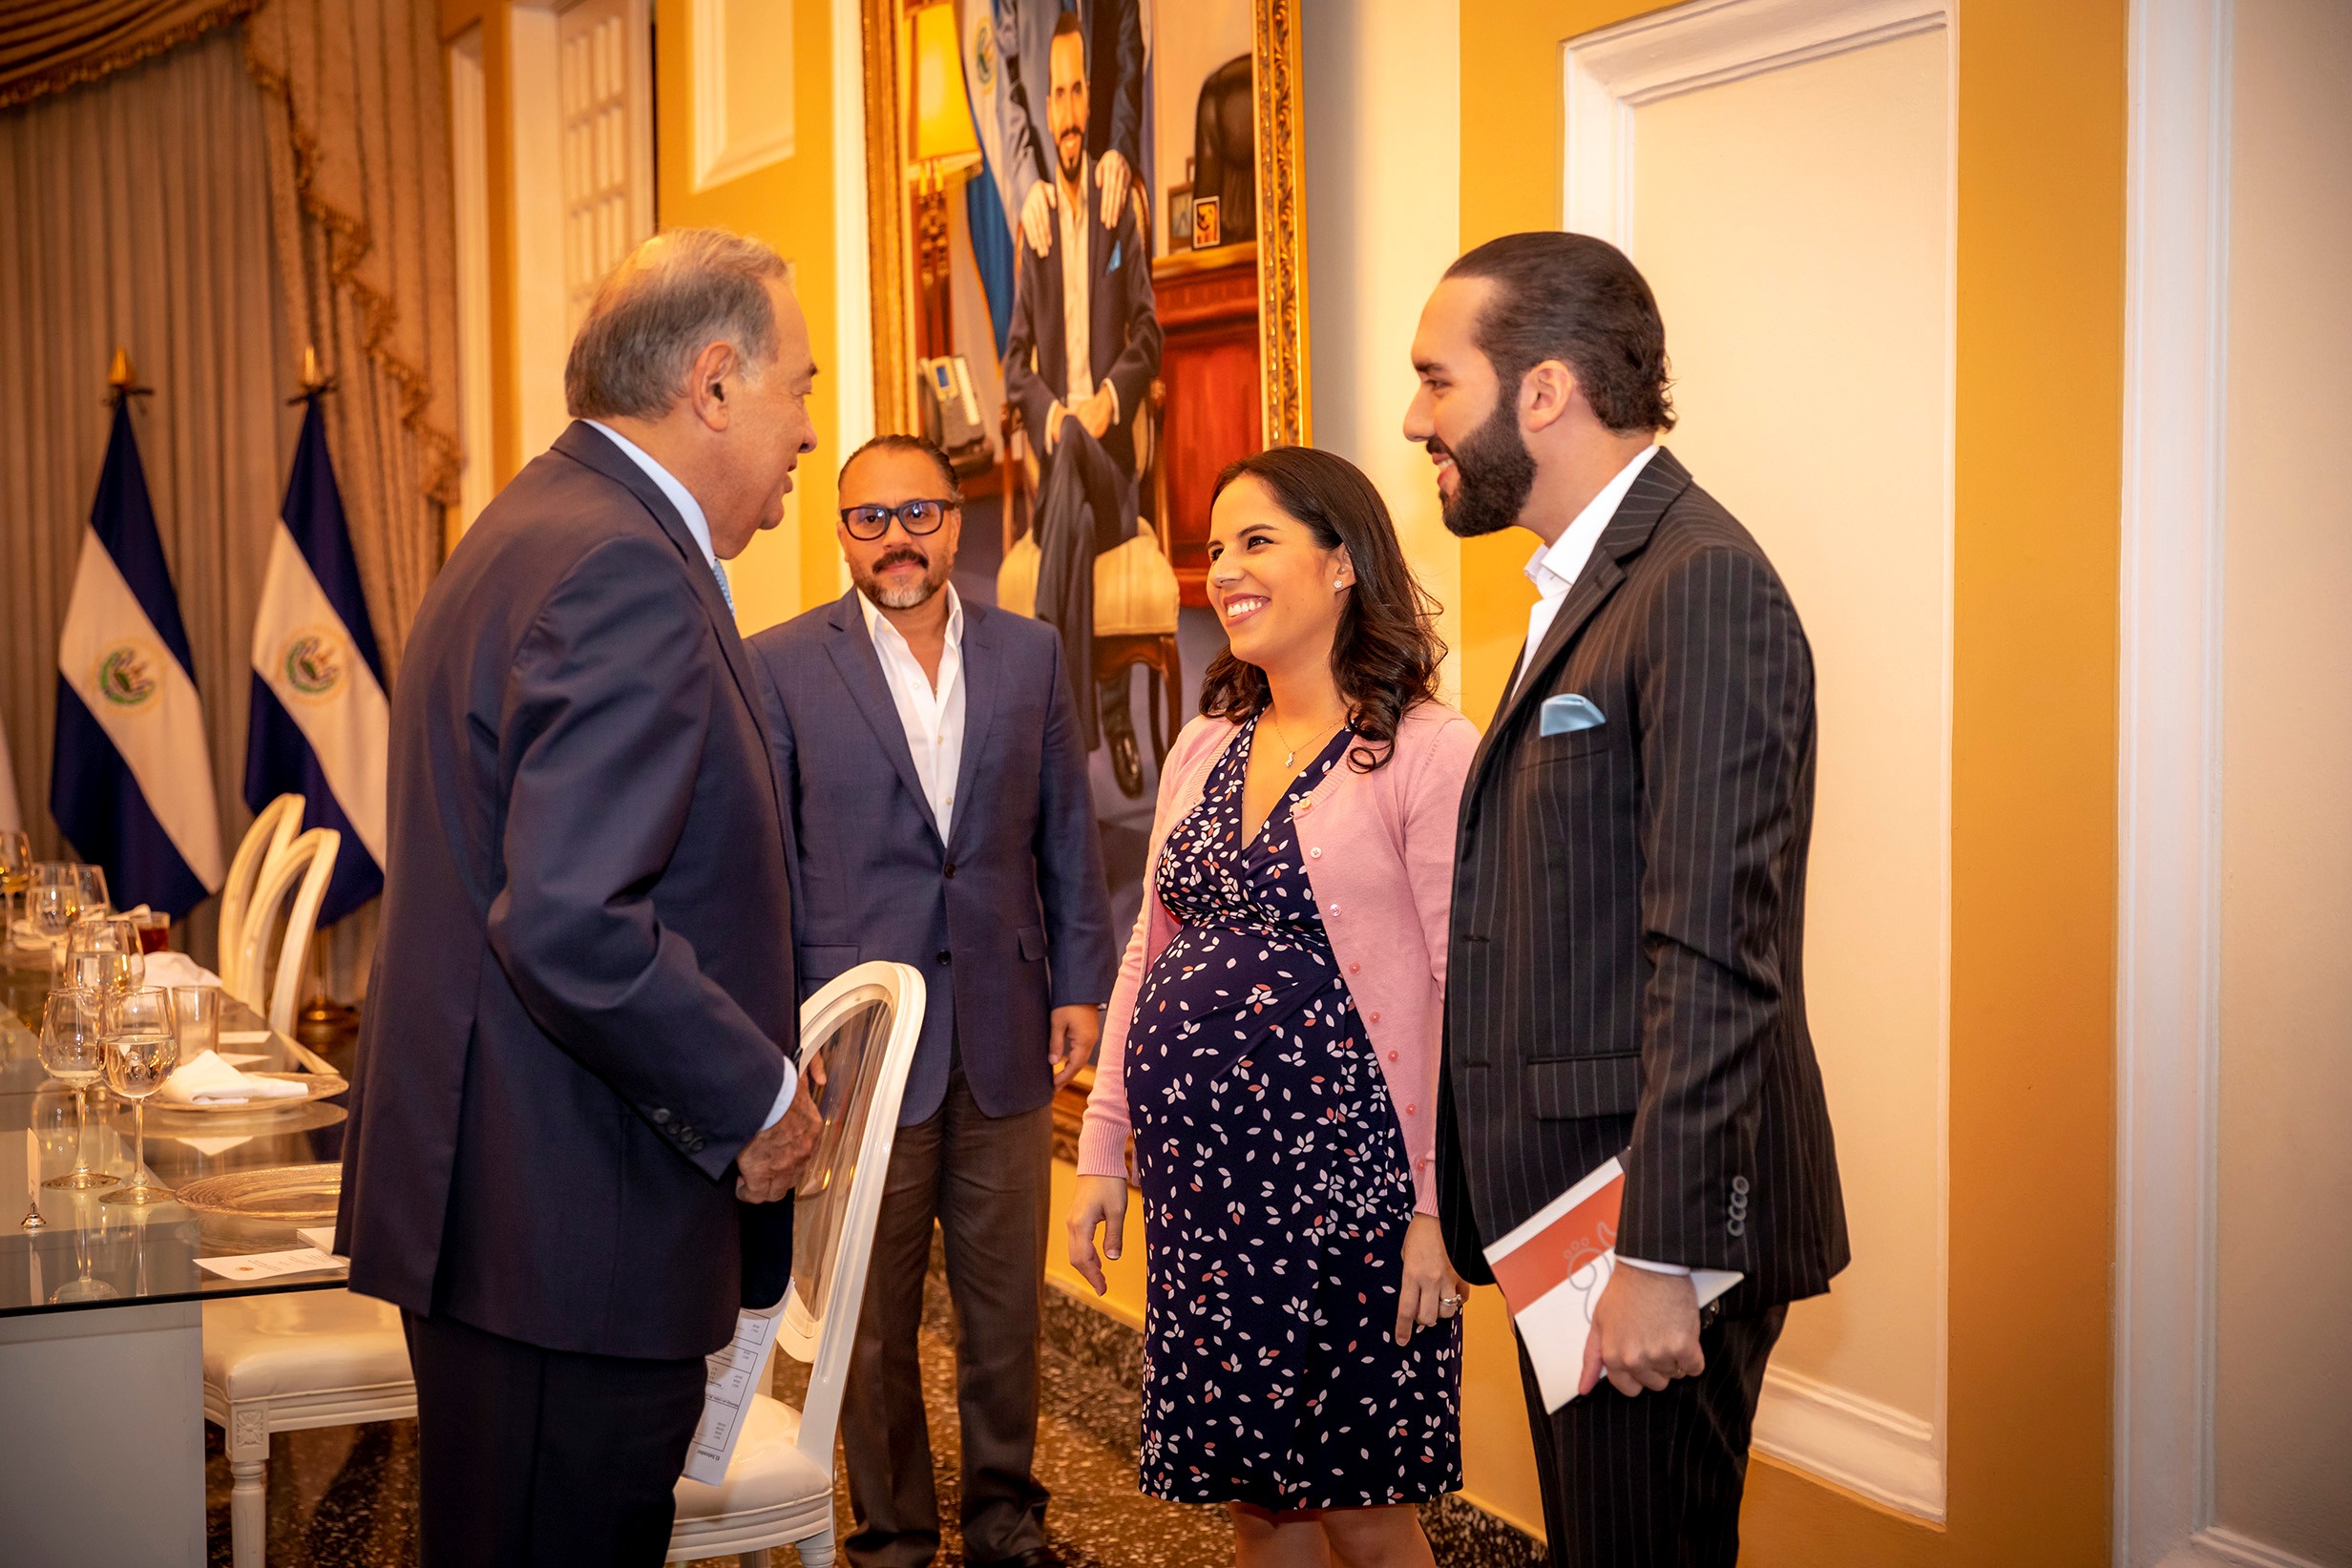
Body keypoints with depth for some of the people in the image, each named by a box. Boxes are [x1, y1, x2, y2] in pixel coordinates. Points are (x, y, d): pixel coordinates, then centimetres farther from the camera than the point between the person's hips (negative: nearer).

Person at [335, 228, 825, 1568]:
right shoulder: (626, 571, -19)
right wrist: (755, 1100, -14)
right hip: (574, 1239, -11)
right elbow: (574, 927, -27)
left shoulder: (544, 528, 15)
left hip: (499, 1202, 11)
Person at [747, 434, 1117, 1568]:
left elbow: (1067, 832, 10)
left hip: (1005, 1032, 3)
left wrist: (1082, 985, 4)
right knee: (873, 1315, 7)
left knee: (1006, 1300, 12)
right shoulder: (780, 665, -2)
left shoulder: (1031, 654, 7)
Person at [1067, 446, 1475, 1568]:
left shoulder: (1426, 752, -10)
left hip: (1340, 1174, -6)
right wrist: (1102, 1150, 12)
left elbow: (1467, 990, -12)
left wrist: (1441, 1206, -15)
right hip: (1197, 1169, 6)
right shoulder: (1204, 747, 11)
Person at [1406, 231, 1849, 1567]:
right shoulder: (1588, 584, 16)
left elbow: (1714, 955, -22)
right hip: (1569, 1202, 10)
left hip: (1656, 1213, -10)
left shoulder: (1704, 584, -16)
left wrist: (1660, 1257, -23)